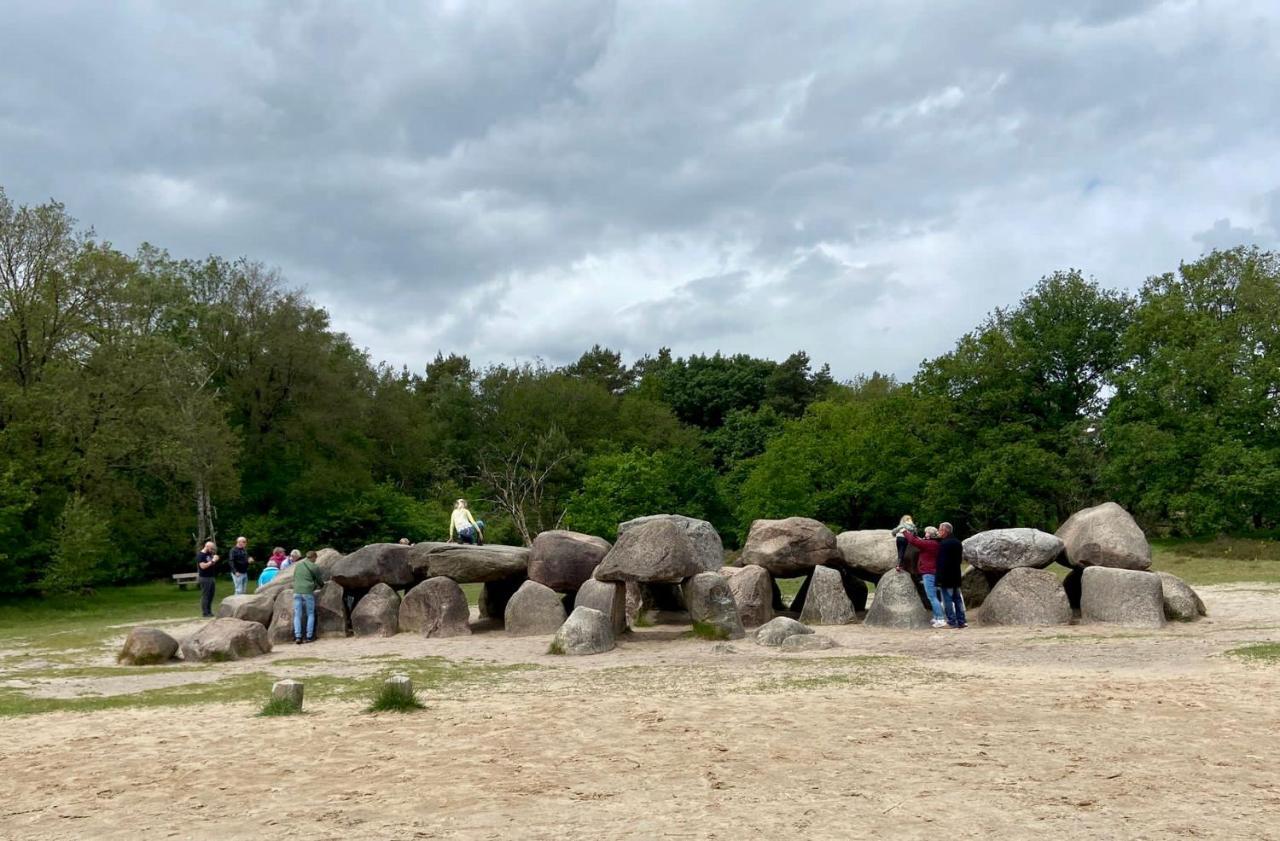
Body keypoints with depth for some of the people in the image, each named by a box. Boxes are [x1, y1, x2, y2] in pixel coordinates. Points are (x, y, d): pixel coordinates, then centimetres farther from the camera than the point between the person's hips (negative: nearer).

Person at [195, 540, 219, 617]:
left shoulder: (210, 554, 13)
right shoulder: (200, 555, -10)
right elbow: (203, 566, -21)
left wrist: (215, 559, 2)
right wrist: (212, 561, -19)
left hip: (211, 577, 8)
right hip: (204, 578, -8)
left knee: (211, 595, 10)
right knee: (205, 595, -6)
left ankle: (209, 611, 16)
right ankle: (205, 613, -4)